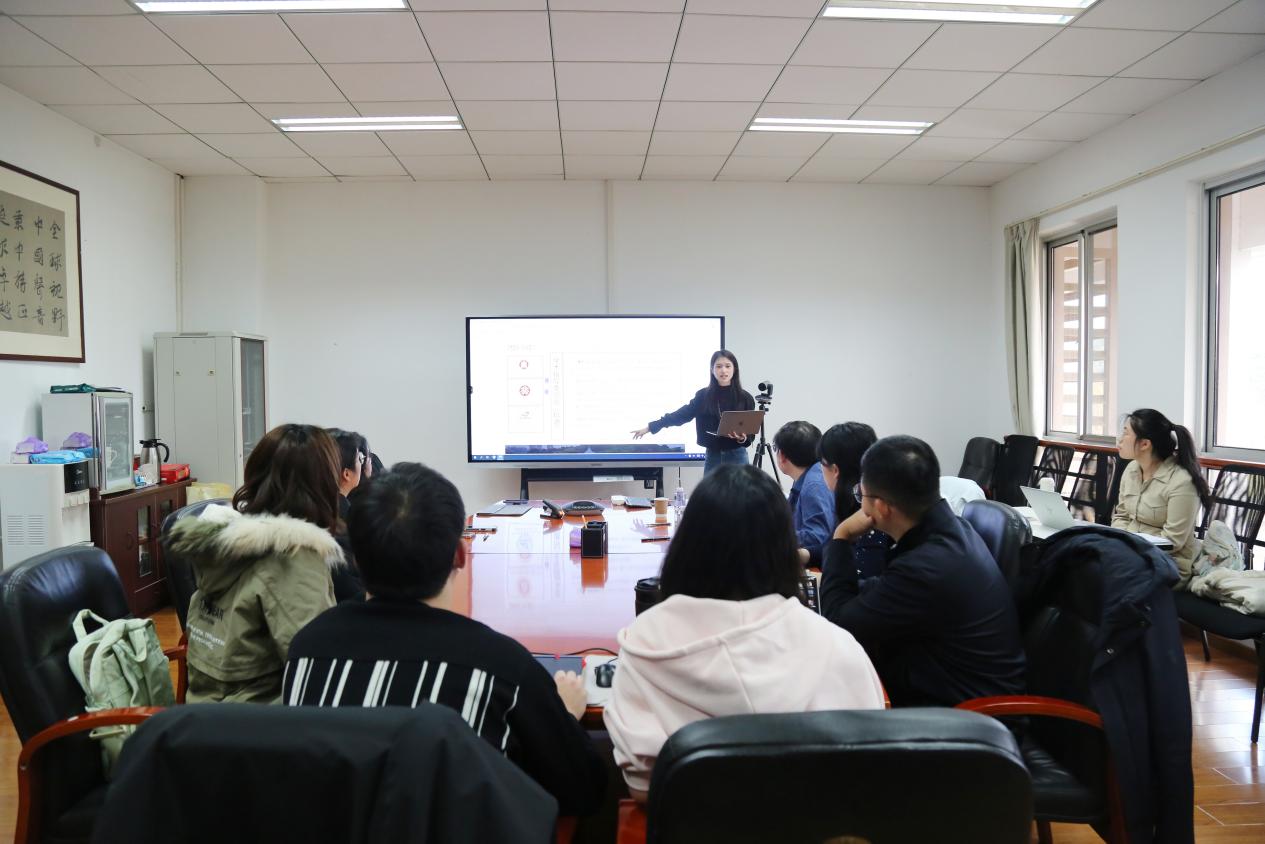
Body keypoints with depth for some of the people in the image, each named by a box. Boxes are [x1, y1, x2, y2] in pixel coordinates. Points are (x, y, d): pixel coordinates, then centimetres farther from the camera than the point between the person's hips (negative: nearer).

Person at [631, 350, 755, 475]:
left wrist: (743, 438, -25)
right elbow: (682, 414, 8)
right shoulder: (703, 396, 3)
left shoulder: (744, 398, -3)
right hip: (712, 456, 2)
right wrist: (650, 427, 6)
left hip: (736, 456, -2)